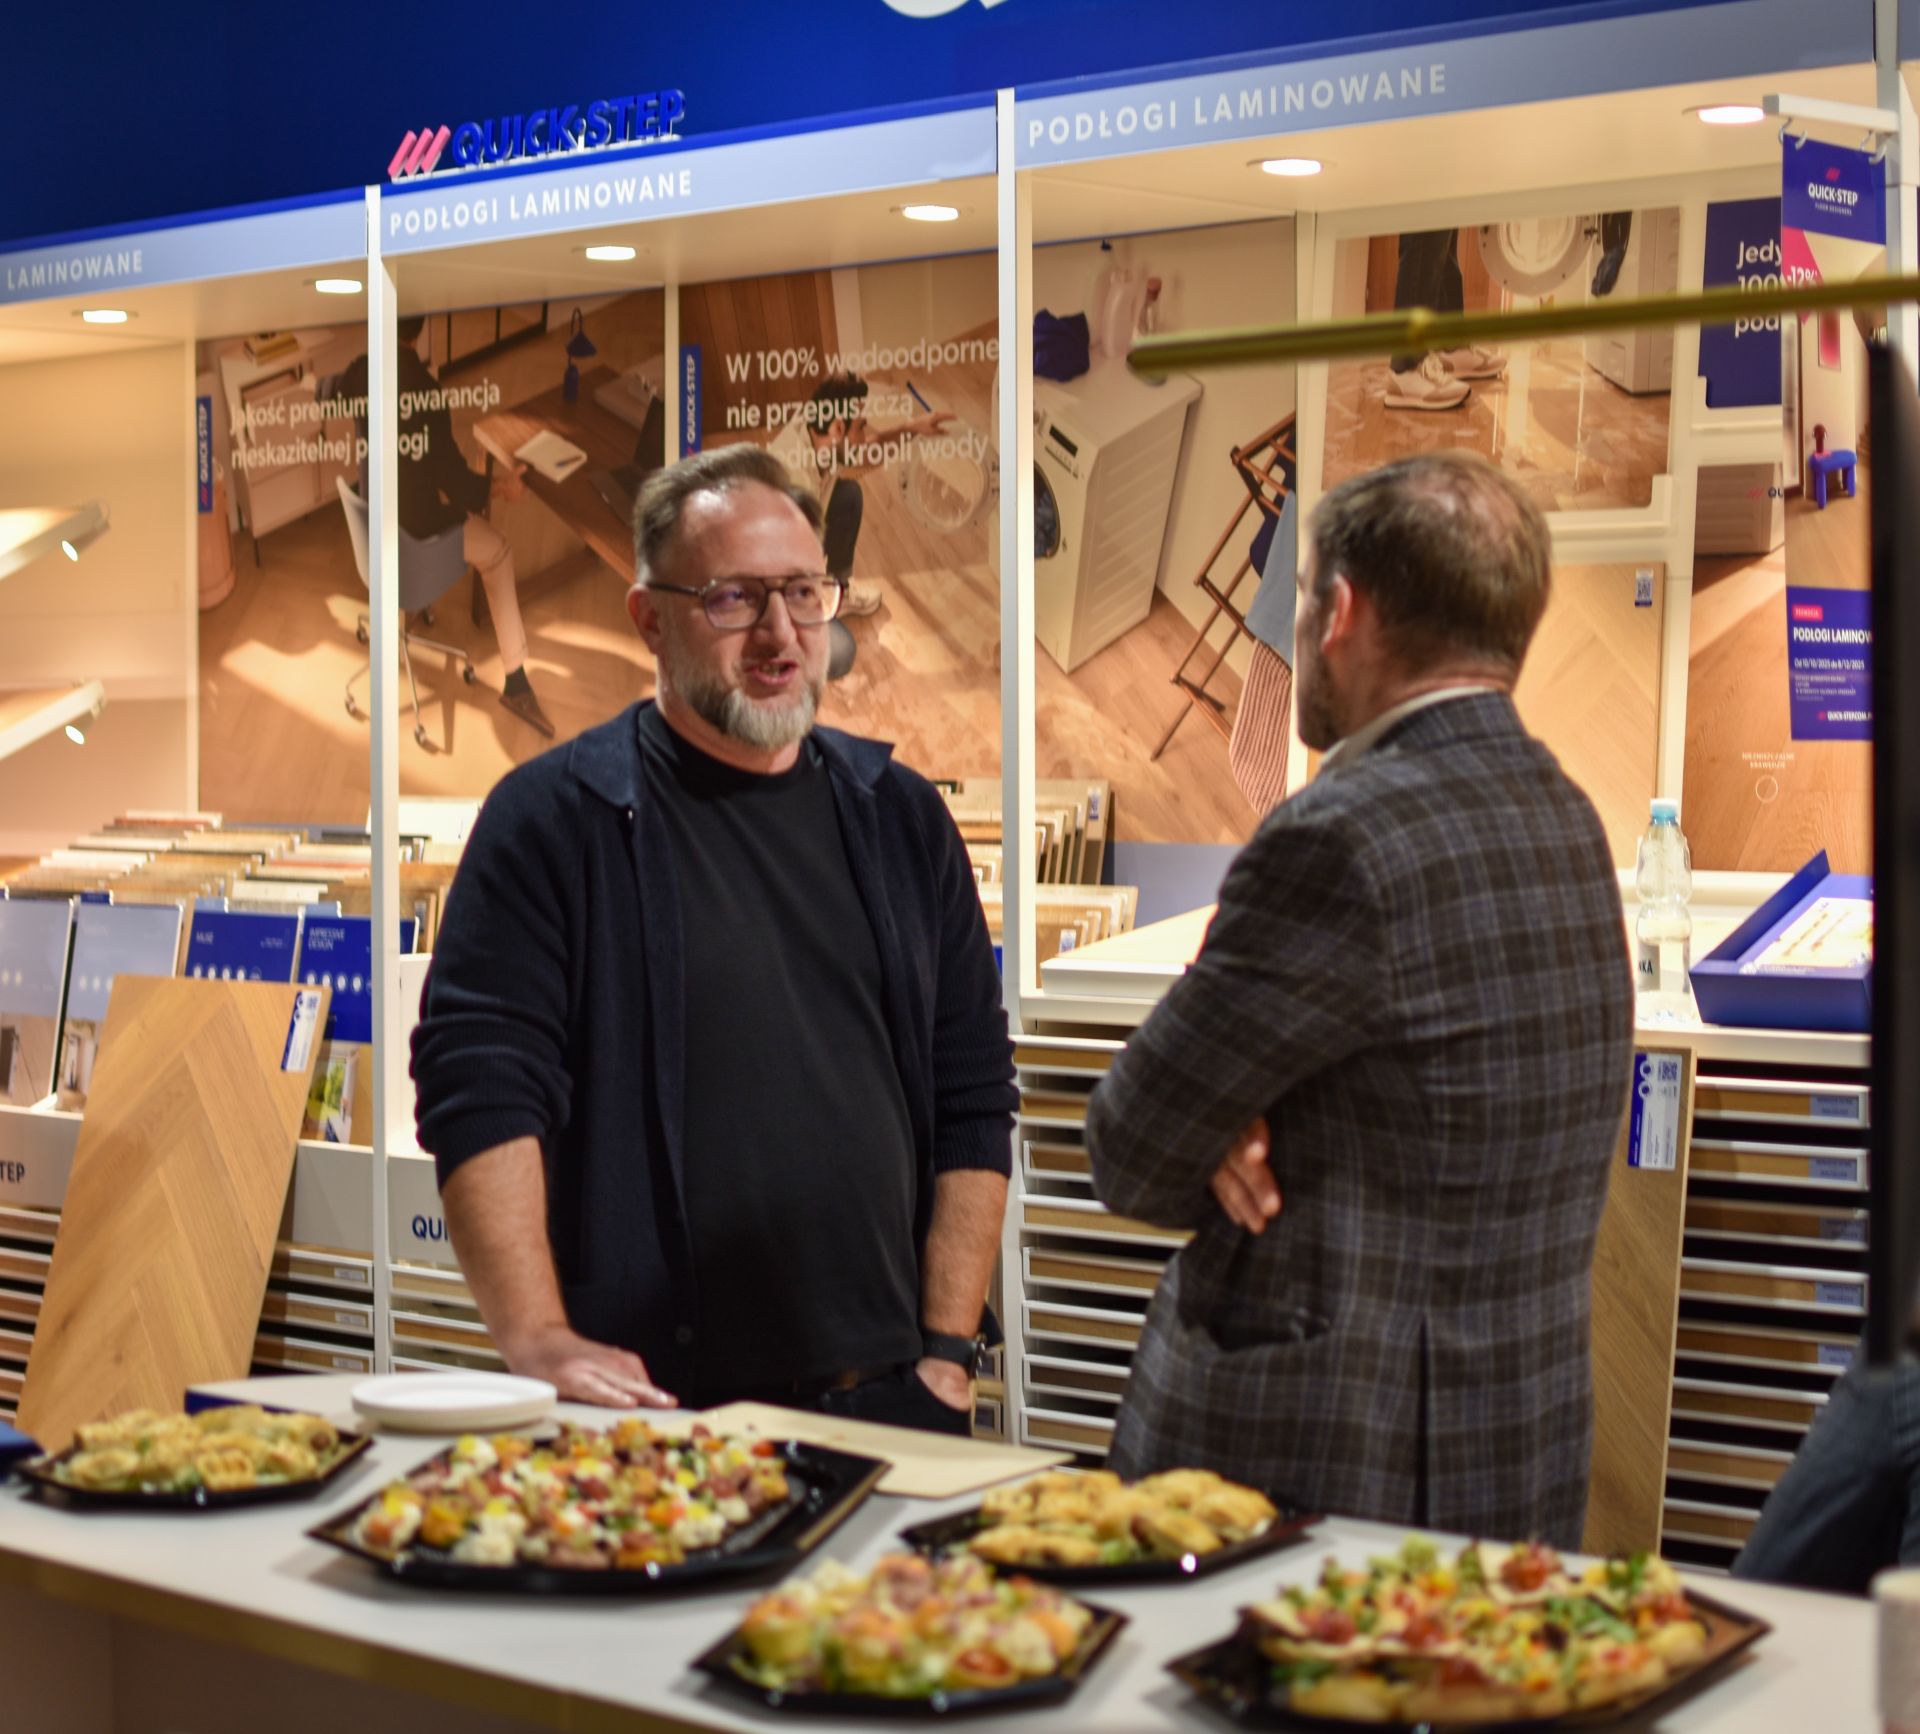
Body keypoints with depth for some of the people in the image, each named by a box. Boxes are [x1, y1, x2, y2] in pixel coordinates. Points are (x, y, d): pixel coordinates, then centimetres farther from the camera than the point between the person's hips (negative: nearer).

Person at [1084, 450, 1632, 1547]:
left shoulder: (1345, 837, -21)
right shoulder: (1563, 817, 9)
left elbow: (1135, 1158, -12)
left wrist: (1223, 1145, 7)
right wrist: (1244, 1137, -6)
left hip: (1330, 1474, -9)